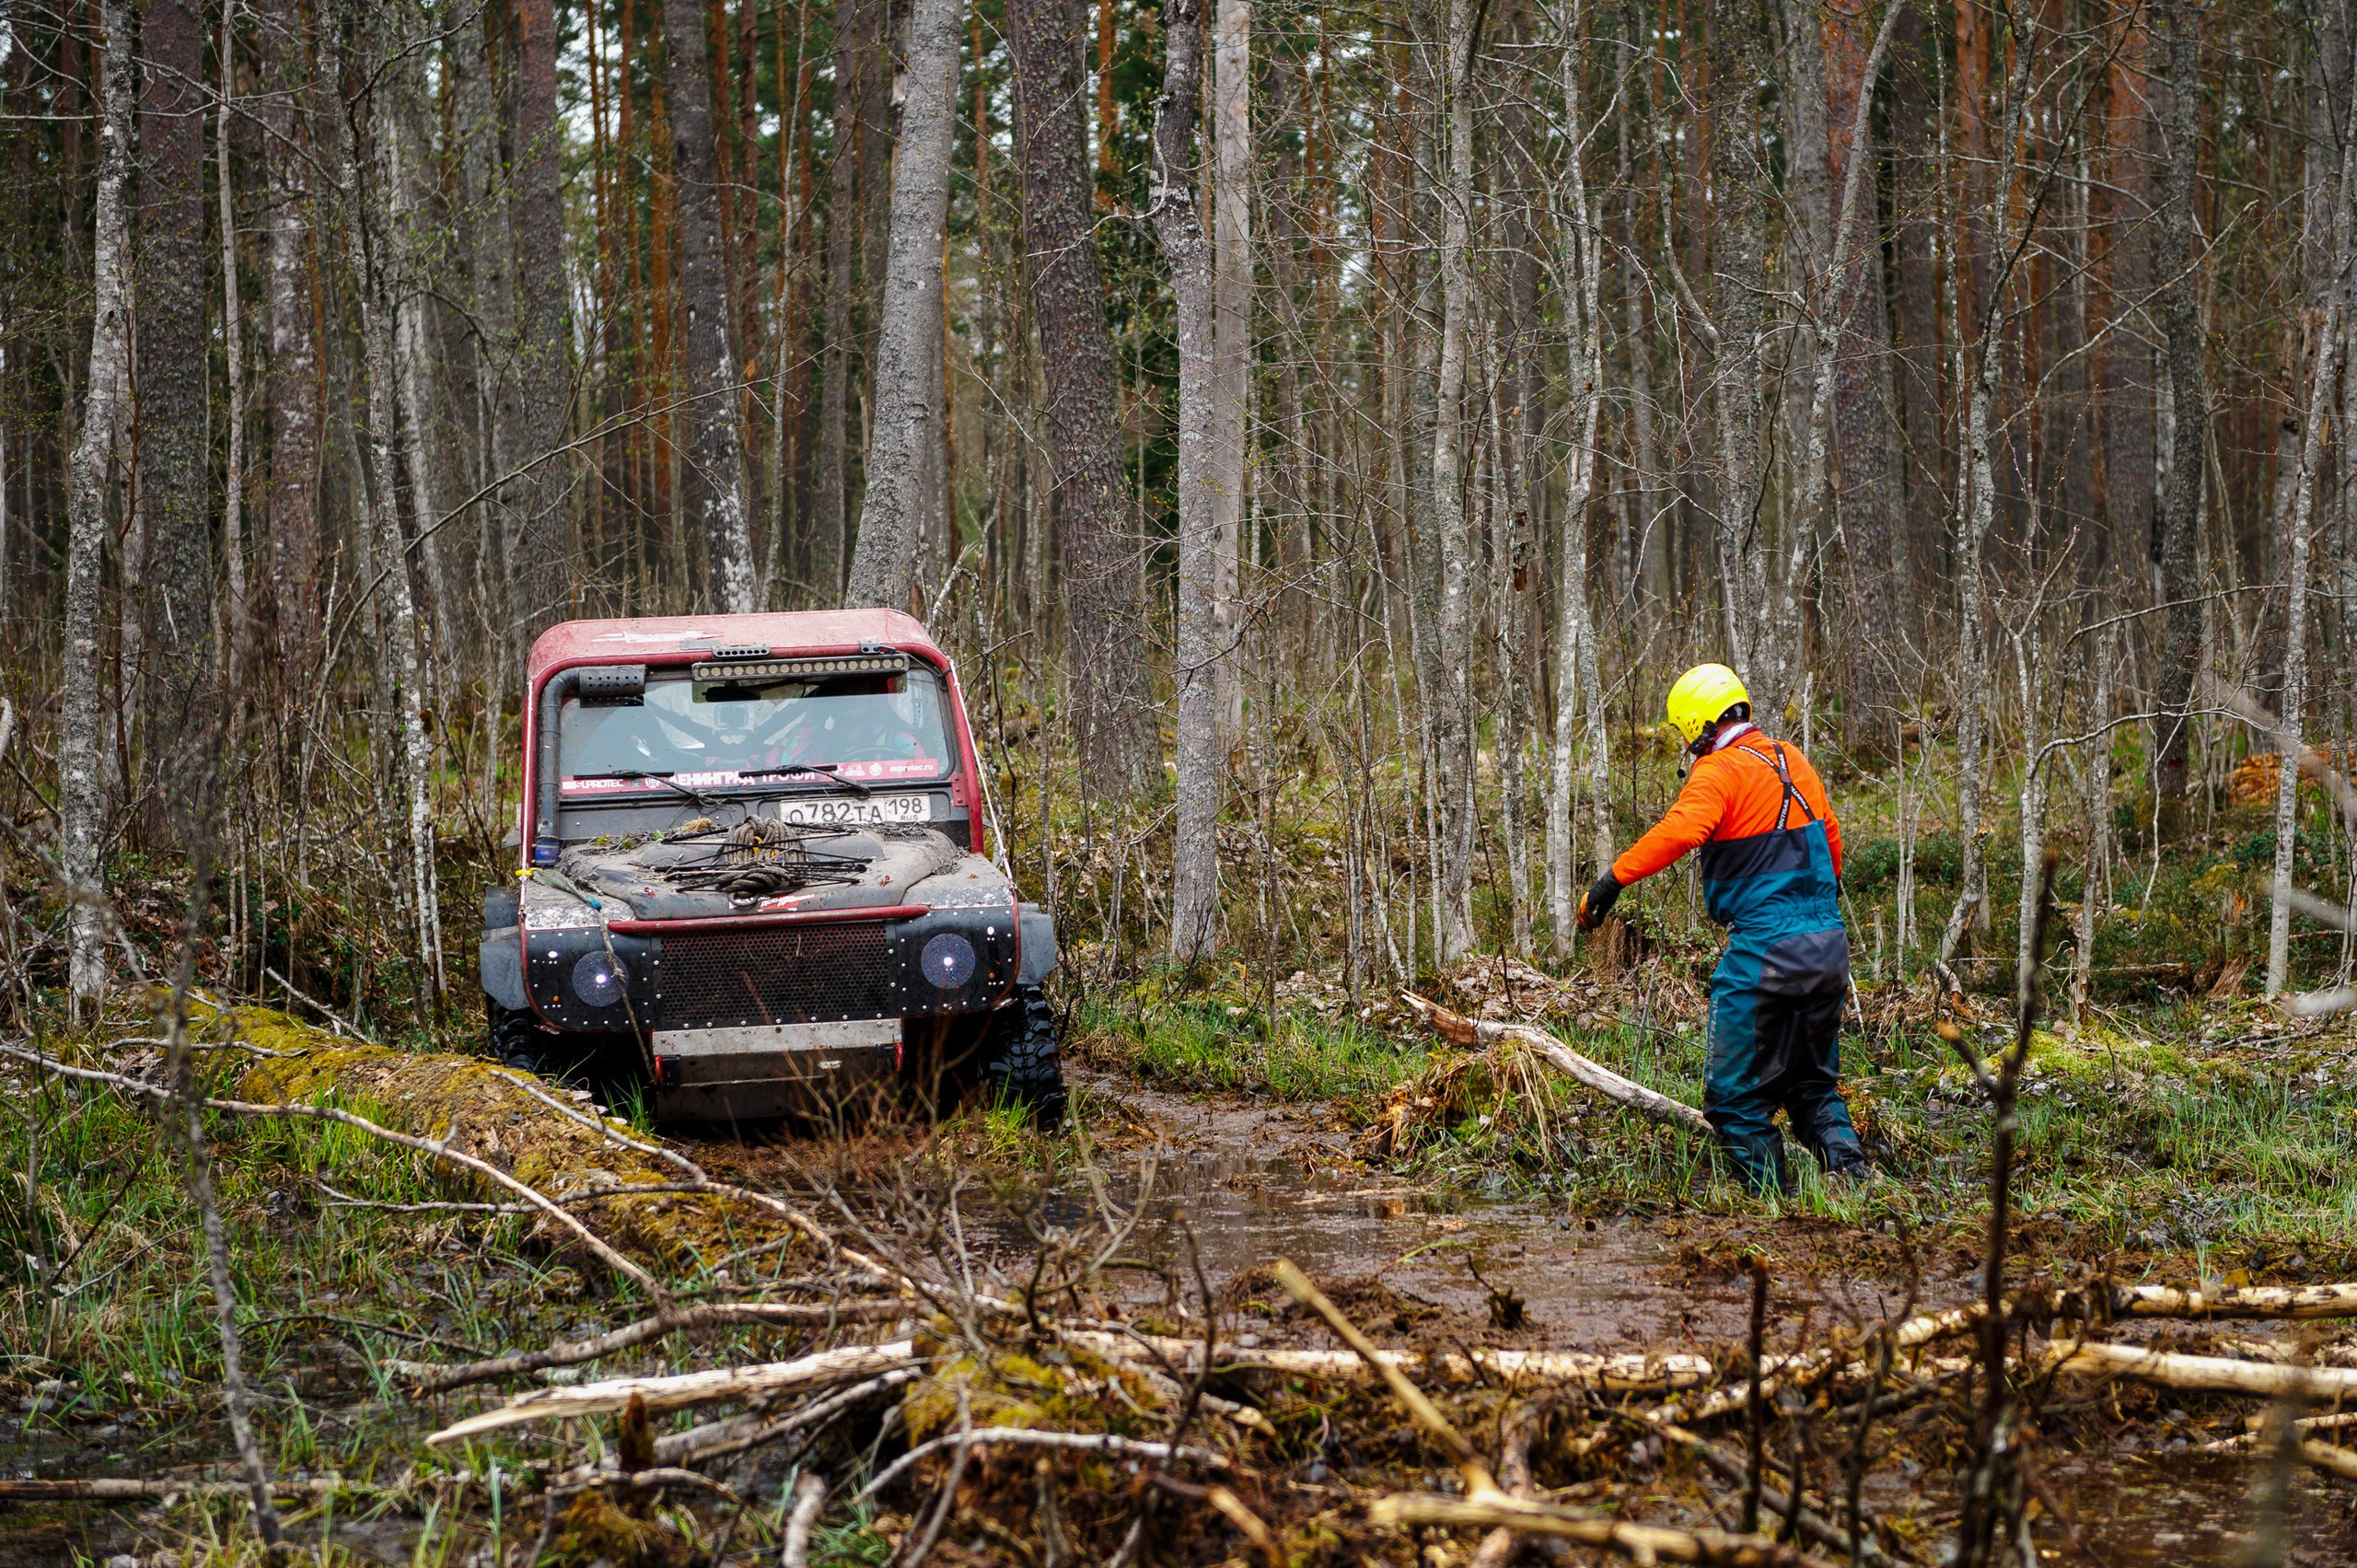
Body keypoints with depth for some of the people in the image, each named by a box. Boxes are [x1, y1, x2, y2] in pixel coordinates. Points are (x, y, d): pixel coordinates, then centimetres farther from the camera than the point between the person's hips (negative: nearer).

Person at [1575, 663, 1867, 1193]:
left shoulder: (1720, 772, -11)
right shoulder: (1793, 761, 13)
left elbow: (1679, 831, -30)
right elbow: (1829, 836, 25)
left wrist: (1611, 882, -32)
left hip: (1764, 949, -8)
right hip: (1828, 946, 8)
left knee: (1735, 1095, 2)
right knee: (1812, 1085, 21)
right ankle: (1849, 1170, 4)